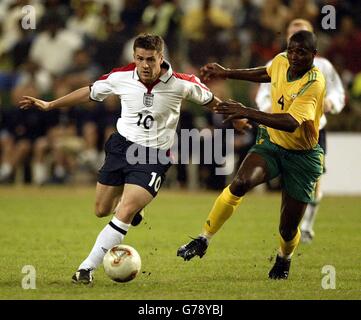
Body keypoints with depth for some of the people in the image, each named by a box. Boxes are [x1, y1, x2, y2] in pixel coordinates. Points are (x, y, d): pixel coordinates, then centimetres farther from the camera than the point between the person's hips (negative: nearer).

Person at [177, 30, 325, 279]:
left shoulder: (315, 83, -26)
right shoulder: (281, 61, -7)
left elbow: (291, 123, -39)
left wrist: (248, 113, -45)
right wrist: (227, 73, 23)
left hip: (302, 156, -4)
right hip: (271, 141, 4)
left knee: (288, 228, 1)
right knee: (240, 182, -28)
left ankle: (284, 259, 38)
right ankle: (203, 241, -20)